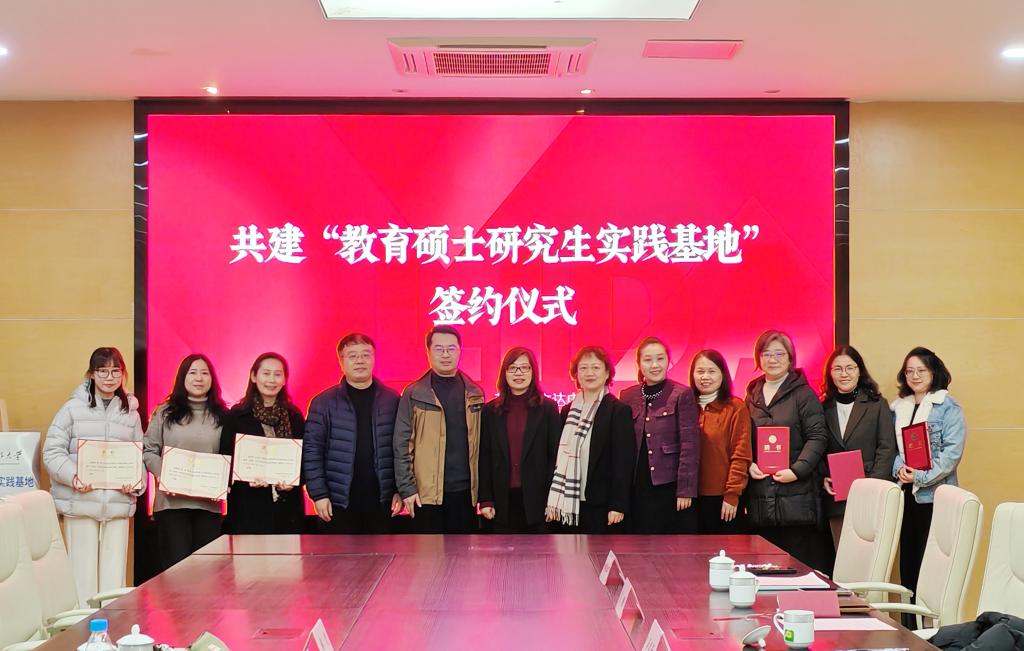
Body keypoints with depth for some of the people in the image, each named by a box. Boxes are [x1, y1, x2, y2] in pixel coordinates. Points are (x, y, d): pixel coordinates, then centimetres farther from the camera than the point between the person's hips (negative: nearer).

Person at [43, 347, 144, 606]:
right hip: (80, 501, -2)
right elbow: (53, 451, -1)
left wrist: (137, 482, -6)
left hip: (118, 503, 2)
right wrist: (72, 476, -17)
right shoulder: (73, 408, 2)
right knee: (83, 572, 1)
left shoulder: (131, 412, 11)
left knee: (114, 575, 4)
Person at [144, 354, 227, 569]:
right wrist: (161, 474, -12)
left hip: (209, 502, 1)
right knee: (175, 565, -2)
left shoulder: (221, 415, 10)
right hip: (171, 501, -1)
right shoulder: (165, 412, 6)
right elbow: (148, 450, 4)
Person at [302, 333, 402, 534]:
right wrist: (319, 494, -8)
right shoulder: (324, 402, 1)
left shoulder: (392, 400, 6)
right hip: (338, 503, -1)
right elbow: (312, 450, -2)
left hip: (381, 501, 2)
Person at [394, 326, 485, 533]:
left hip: (465, 491, 3)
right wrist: (407, 488, -7)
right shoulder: (414, 394, 0)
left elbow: (482, 444, 11)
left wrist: (484, 490, 6)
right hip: (427, 493, -3)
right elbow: (402, 444, -1)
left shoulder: (475, 394, 10)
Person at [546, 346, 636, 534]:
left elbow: (624, 461, -7)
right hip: (570, 504, 5)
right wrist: (552, 502, 8)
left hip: (602, 506, -5)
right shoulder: (568, 411, 12)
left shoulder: (619, 411, -3)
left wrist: (618, 505, -13)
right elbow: (560, 456, 13)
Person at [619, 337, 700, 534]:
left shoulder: (682, 395, -3)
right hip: (638, 488, 4)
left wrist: (686, 490, -11)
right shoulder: (627, 396, 9)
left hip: (671, 487, -3)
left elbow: (690, 445, -7)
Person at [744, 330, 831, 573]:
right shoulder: (752, 396, 15)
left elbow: (817, 437, -6)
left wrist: (797, 471, -17)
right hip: (760, 497, 4)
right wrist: (749, 465, -3)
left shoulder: (803, 394, 0)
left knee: (801, 564, -3)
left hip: (796, 496, -4)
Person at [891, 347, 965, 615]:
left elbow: (952, 452, -10)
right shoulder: (898, 407, 13)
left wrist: (920, 477, -17)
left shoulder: (948, 407, -3)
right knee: (908, 558, 8)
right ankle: (908, 626, 15)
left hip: (934, 493, -5)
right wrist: (899, 468, -8)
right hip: (905, 492, 5)